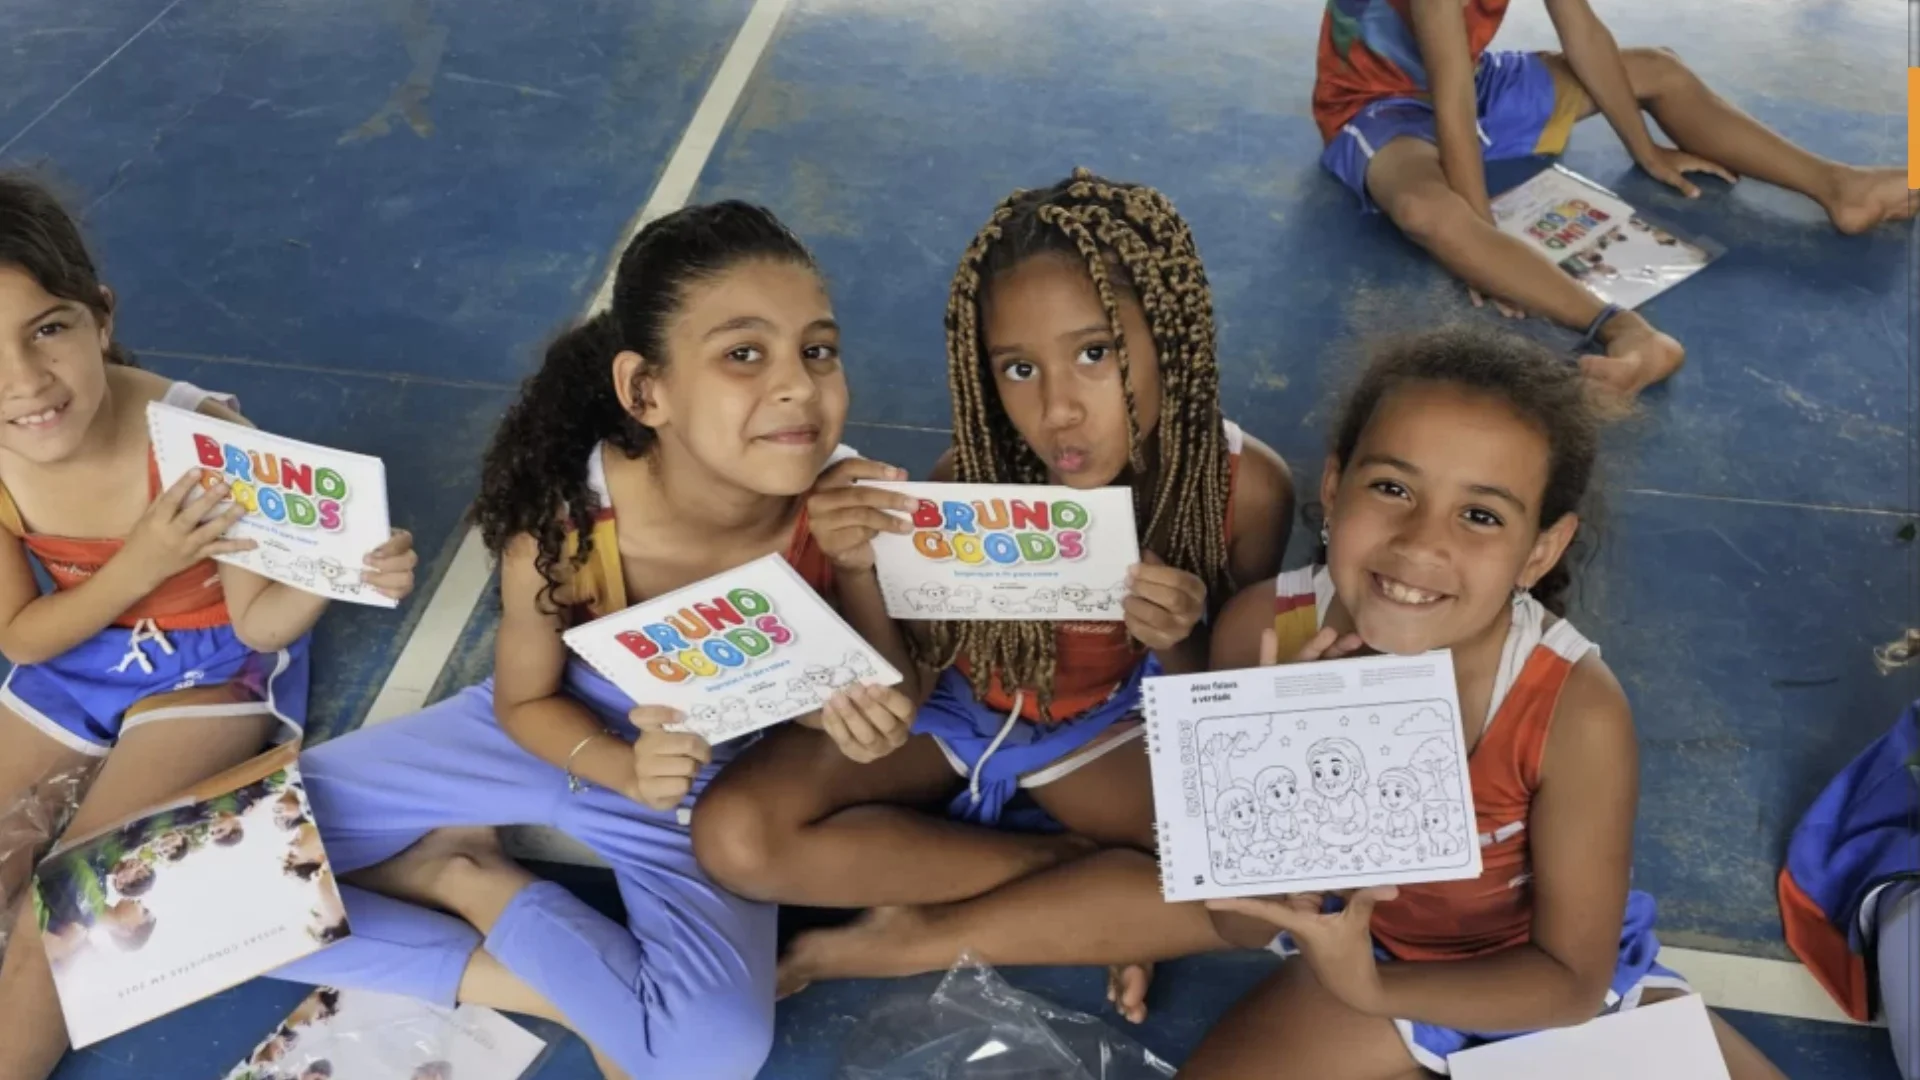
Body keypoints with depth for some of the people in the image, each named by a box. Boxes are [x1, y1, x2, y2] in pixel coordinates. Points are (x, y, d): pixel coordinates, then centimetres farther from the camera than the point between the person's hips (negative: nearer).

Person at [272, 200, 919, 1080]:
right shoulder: (561, 523, -28)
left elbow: (889, 683, -9)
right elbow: (524, 701, -9)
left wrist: (868, 712, -33)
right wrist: (622, 769, -29)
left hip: (712, 778, 0)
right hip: (551, 733, 1)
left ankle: (469, 879, -6)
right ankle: (522, 983, -5)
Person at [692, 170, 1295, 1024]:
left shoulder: (1246, 487, -22)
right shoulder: (972, 481, -26)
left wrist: (1179, 647, -33)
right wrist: (869, 579, -37)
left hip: (1104, 725, 1)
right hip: (954, 704, 0)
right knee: (737, 834, -24)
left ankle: (912, 940, -15)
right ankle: (1084, 877, -11)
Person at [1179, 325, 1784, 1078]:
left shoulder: (1575, 711, -30)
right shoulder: (1263, 631, -24)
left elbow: (1572, 980, -17)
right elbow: (1242, 926, -17)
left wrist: (1369, 990, -33)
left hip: (1559, 979, 0)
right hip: (1370, 954, 1)